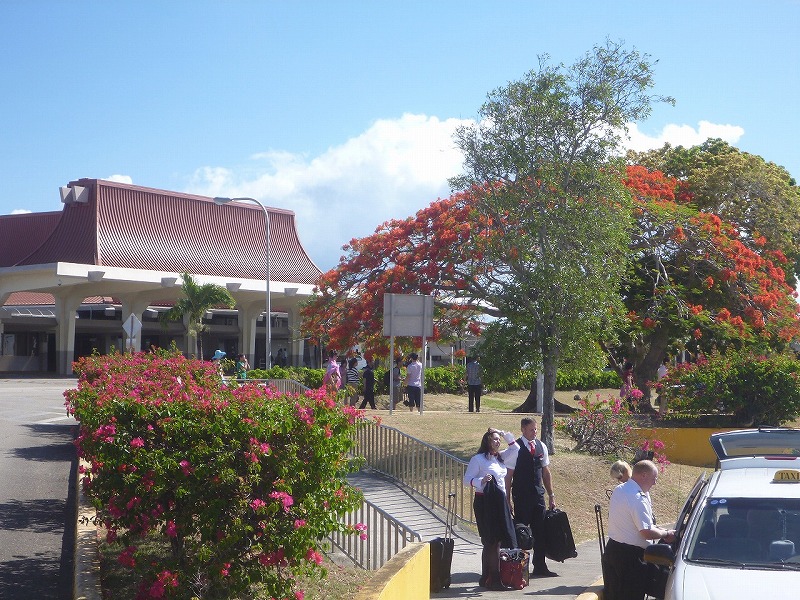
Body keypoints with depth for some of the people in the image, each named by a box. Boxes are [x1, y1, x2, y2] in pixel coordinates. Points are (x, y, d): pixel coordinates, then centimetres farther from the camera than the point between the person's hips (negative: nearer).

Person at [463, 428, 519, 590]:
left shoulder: (500, 458, 15)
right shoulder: (478, 459, -6)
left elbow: (515, 449, 22)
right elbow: (467, 479, -7)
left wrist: (504, 434, 12)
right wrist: (481, 481, -25)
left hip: (500, 502, 7)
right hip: (485, 502, -7)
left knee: (492, 542, 7)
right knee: (492, 541, -9)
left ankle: (486, 578, 13)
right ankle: (493, 579, -7)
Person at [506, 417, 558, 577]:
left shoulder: (541, 446, 8)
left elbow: (546, 473, 15)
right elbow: (508, 475, -7)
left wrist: (551, 495, 13)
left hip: (538, 494, 5)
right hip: (521, 496, -5)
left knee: (540, 531, 7)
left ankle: (540, 567, 16)